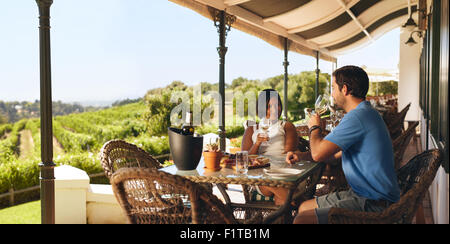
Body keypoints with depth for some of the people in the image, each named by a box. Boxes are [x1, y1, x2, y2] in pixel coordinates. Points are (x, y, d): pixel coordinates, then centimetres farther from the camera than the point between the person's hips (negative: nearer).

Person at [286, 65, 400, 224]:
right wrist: (302, 156, 14)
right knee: (304, 207, 14)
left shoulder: (358, 117, -21)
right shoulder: (365, 113, 15)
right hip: (359, 193, 11)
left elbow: (318, 153, -23)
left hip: (373, 204, -11)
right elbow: (338, 152, 24)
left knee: (302, 220, -20)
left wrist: (314, 127, -1)